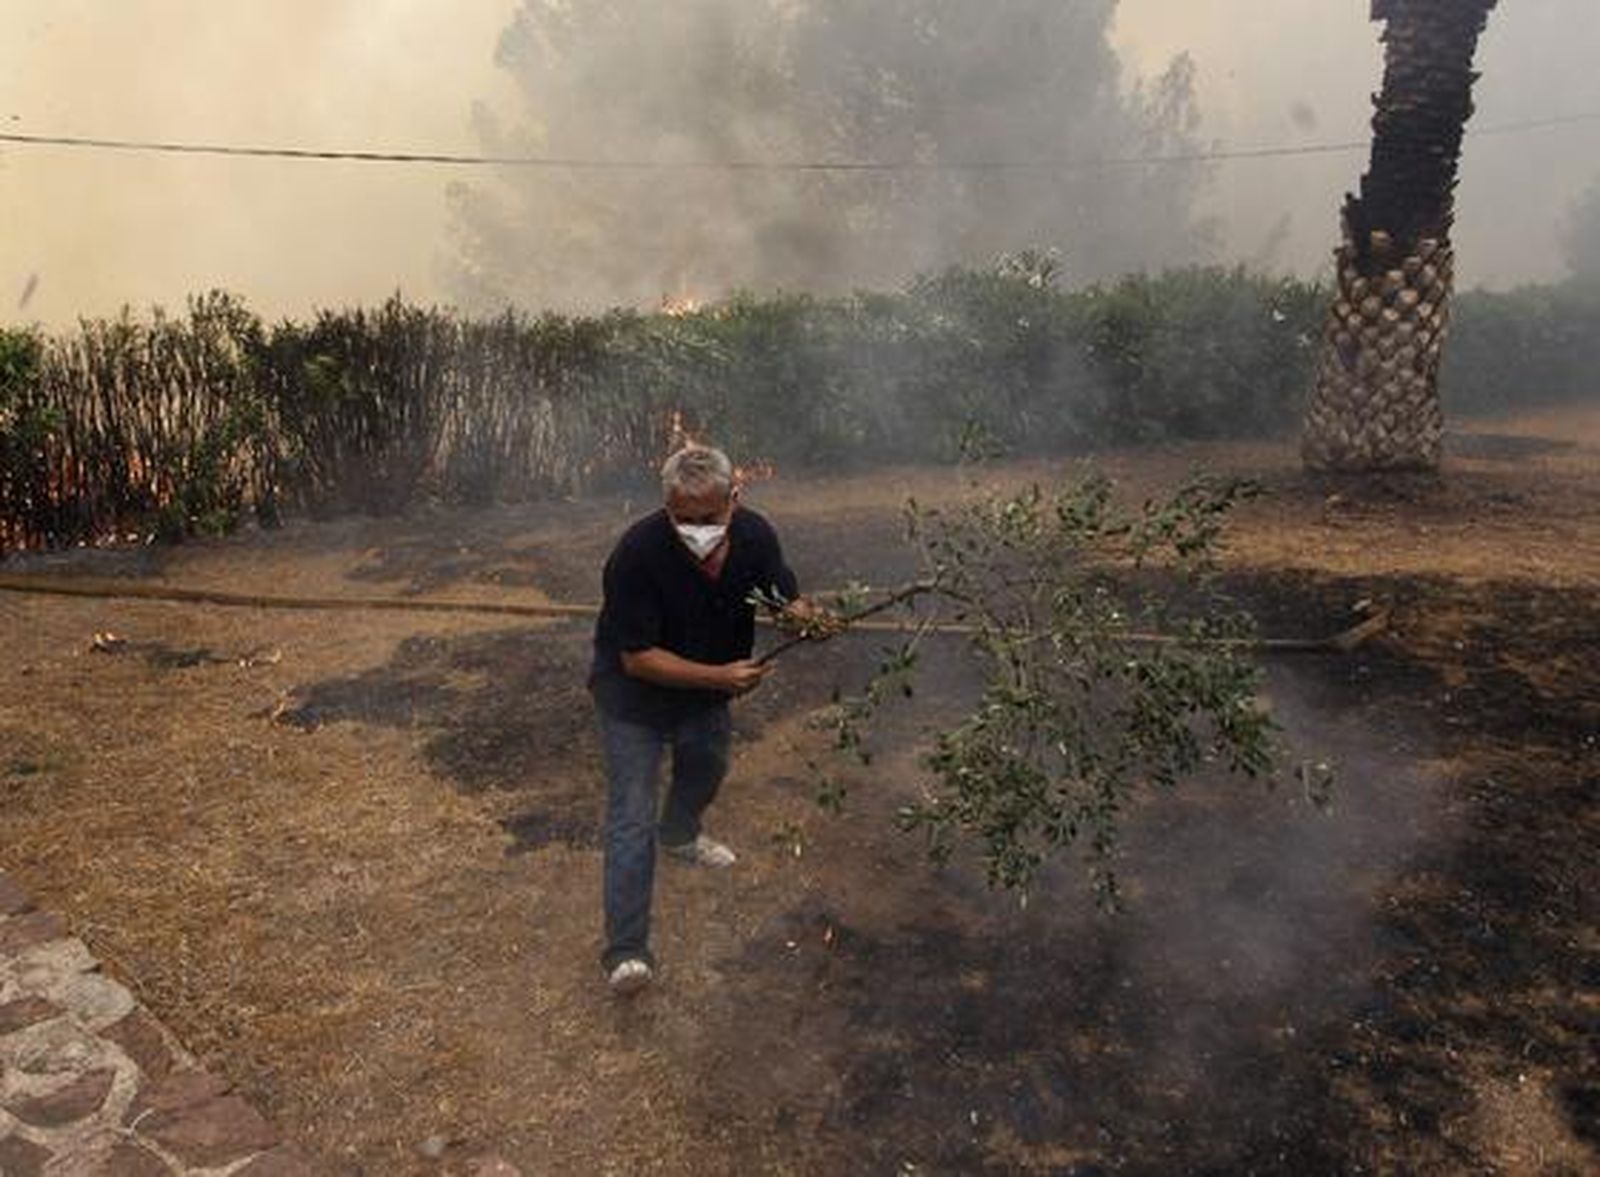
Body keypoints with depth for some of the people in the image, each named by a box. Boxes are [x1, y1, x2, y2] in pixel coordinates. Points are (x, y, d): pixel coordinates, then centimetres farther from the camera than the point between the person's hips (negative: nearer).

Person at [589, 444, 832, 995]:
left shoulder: (755, 535, -21)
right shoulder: (636, 554, -35)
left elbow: (785, 598, -5)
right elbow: (638, 659, -30)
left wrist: (806, 616, -30)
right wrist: (720, 676, -37)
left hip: (708, 681, 6)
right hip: (634, 689, -6)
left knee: (708, 764, 29)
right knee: (631, 817, -9)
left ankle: (678, 834, 61)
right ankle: (626, 951, -3)